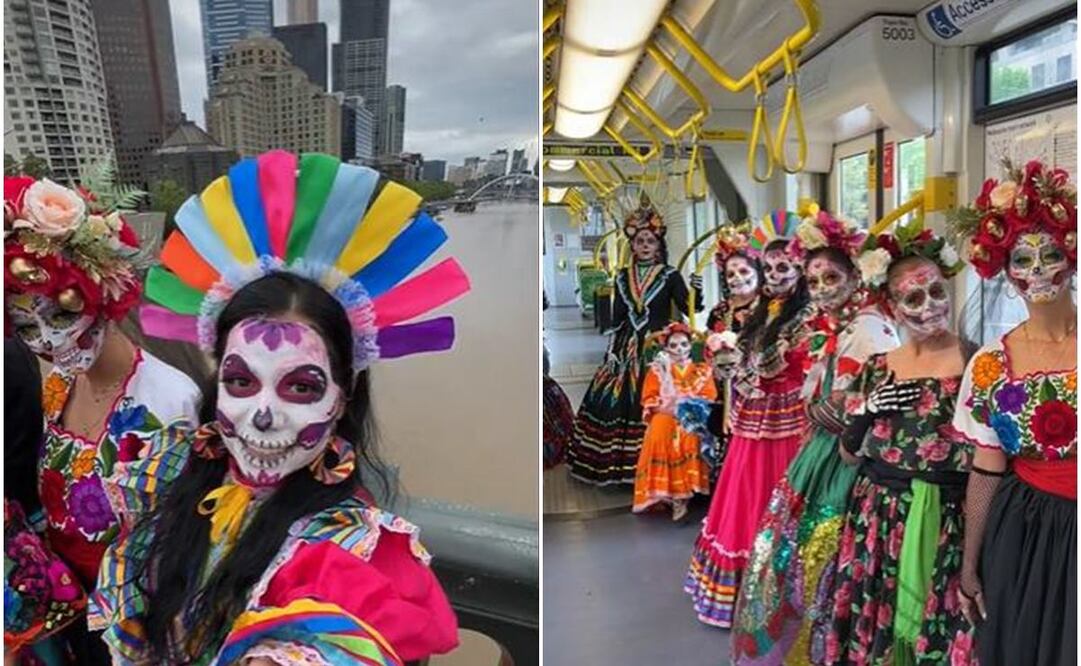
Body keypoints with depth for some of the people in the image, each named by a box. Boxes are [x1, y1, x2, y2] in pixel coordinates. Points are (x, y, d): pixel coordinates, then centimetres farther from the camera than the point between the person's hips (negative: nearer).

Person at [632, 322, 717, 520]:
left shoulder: (702, 370, 13)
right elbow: (648, 399, 3)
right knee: (660, 433, -34)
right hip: (665, 415, 0)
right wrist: (667, 406, -13)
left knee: (690, 436, -34)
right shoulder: (658, 369, 11)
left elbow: (710, 397, 3)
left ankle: (680, 492, -30)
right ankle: (663, 489, -29)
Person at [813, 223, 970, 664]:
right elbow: (848, 453, 7)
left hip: (944, 521, -3)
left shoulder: (974, 364, -7)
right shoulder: (876, 369, 6)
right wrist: (866, 412, -7)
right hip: (876, 519, 4)